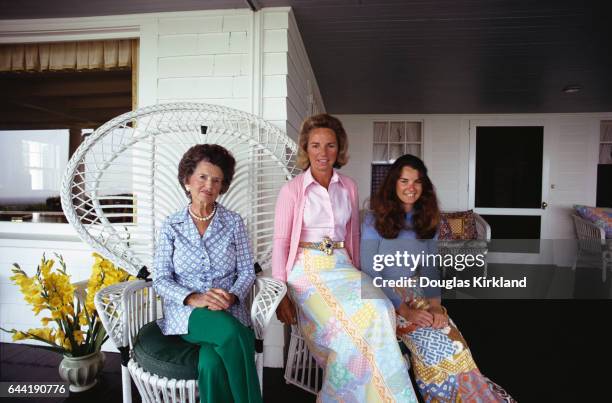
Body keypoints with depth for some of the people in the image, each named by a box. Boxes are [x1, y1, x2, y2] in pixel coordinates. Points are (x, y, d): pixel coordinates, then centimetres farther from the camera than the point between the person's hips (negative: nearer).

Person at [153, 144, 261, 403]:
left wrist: (231, 297, -17)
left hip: (228, 313, 1)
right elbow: (161, 279, -1)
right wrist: (194, 298, -20)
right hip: (186, 313, 0)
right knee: (231, 331, -34)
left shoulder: (233, 222, 6)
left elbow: (247, 272, 4)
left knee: (212, 363, -33)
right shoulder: (171, 226, 6)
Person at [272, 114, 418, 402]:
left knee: (379, 310, -23)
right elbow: (281, 243, -3)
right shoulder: (292, 189, -2)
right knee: (353, 322, -26)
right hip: (308, 270, -4)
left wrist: (355, 274, 13)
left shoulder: (348, 187, 10)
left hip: (342, 267, 4)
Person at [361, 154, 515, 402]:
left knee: (453, 336, -23)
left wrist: (435, 305, -11)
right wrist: (405, 310, -20)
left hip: (415, 293, 5)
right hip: (383, 298, -4)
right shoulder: (374, 220, -7)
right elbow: (370, 274, -11)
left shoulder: (427, 220, 9)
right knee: (436, 341, -25)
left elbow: (430, 268, 6)